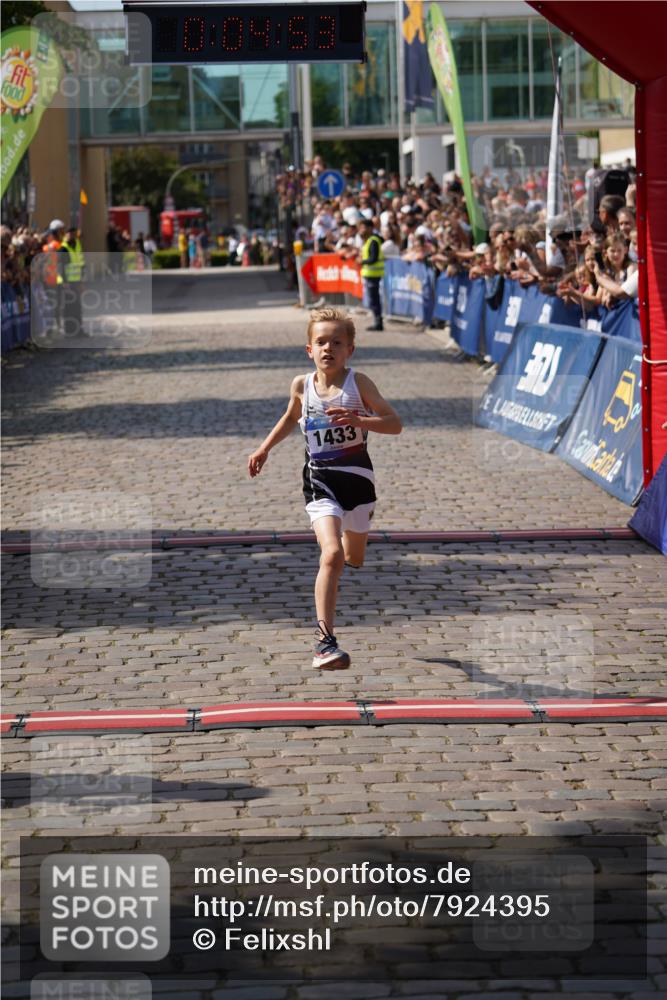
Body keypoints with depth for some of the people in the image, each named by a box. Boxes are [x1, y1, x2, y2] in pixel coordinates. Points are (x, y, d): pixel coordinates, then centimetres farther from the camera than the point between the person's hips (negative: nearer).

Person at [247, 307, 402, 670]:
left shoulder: (358, 382, -7)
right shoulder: (302, 385, 1)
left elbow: (395, 423, -10)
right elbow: (291, 417, 23)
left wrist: (359, 420, -25)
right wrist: (264, 449, 21)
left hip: (357, 476, 1)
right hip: (320, 480, -1)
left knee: (354, 558, 19)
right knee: (332, 555, -21)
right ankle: (325, 641, -22)